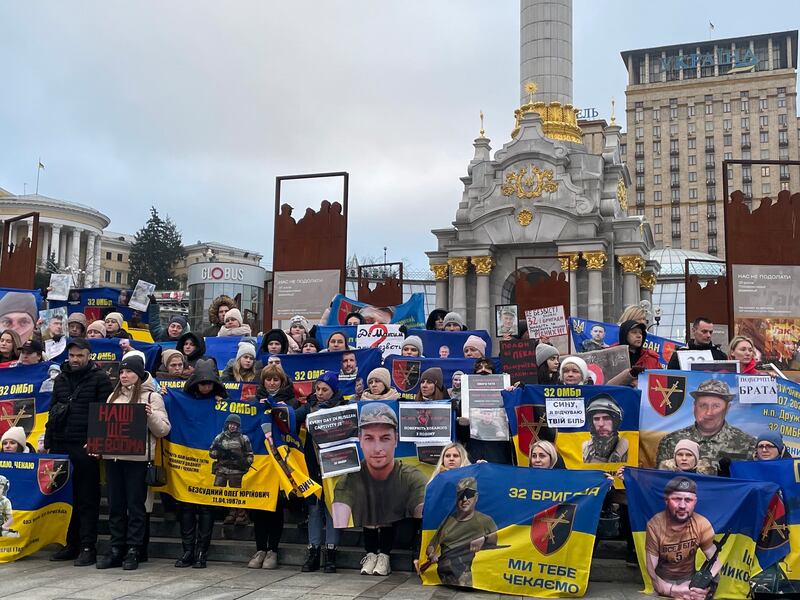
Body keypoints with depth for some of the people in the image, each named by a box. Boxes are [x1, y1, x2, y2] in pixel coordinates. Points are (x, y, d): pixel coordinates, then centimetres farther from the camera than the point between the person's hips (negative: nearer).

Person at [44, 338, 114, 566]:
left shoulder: (99, 378, -2)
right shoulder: (60, 380, 16)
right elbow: (52, 412, 21)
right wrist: (48, 442, 14)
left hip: (86, 447, -6)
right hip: (61, 446, 6)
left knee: (87, 498, -2)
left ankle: (87, 547, 2)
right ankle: (71, 544, 19)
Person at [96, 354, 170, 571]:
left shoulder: (152, 397, 1)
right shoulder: (113, 396, 18)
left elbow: (163, 429, -3)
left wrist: (150, 415, -19)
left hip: (137, 458, -5)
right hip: (112, 456, 5)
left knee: (135, 504, 0)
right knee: (115, 505, 9)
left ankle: (133, 551, 6)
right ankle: (116, 549, 17)